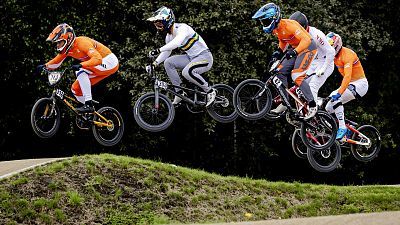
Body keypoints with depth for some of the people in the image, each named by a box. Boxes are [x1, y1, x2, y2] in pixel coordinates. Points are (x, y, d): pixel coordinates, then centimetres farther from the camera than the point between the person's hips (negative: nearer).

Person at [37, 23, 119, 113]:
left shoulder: (81, 42, -27)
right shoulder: (67, 49, -2)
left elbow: (97, 59, -39)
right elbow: (56, 62, 11)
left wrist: (80, 65, -50)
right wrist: (45, 66, -8)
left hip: (110, 62, -9)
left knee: (80, 71, -28)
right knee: (75, 89, 1)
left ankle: (88, 104, -26)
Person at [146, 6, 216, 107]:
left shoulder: (182, 28, -22)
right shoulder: (169, 36, 5)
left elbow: (177, 42, -41)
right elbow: (167, 52, 16)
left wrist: (159, 50, -48)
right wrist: (155, 62, -1)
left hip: (205, 57, -9)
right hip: (191, 58, 9)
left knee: (187, 72, -34)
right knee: (168, 62, -8)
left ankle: (210, 91, -13)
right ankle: (180, 92, -2)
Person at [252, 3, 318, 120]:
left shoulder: (289, 25, -29)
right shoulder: (276, 29, -2)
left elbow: (306, 40, -37)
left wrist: (294, 51, -48)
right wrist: (279, 51, 0)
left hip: (307, 48, -9)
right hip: (295, 49, 9)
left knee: (296, 76, -20)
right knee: (280, 72, -1)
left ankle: (312, 106, -12)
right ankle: (285, 103, 5)